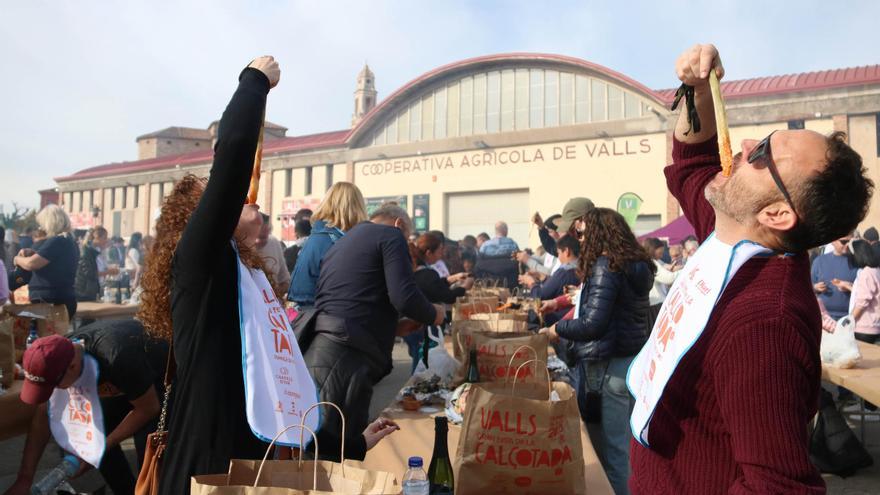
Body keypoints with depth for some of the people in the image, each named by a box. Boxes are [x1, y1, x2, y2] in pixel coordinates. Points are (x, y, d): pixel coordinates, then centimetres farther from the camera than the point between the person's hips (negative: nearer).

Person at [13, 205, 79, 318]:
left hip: (49, 302, -10)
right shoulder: (69, 241, 14)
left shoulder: (56, 242, -16)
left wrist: (18, 259, 3)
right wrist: (33, 253, 14)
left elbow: (31, 264, -19)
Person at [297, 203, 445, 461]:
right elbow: (404, 297, -12)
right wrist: (434, 315, 8)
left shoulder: (340, 243, 28)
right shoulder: (391, 235, 3)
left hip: (312, 350, 9)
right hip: (344, 357, -9)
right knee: (340, 452, -5)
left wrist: (392, 328, 30)